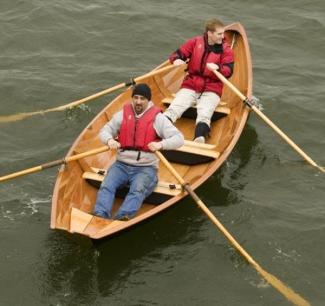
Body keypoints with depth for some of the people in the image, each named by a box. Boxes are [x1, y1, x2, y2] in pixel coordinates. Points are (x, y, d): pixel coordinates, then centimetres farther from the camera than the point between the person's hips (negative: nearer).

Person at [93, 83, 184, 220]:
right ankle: (100, 216, -40)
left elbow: (179, 138, -6)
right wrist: (109, 140, -11)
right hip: (122, 164, 3)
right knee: (106, 186, -24)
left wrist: (161, 144, -26)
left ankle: (122, 217, -52)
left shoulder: (158, 118, 0)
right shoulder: (123, 114, 10)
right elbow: (105, 131, 14)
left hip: (146, 167, -3)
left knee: (138, 190, -33)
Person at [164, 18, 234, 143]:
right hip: (190, 86, 2)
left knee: (204, 114, -30)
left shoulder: (226, 50, 4)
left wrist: (217, 67, -31)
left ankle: (200, 138, -54)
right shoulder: (195, 42, 7)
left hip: (211, 90, -1)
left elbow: (228, 71, -9)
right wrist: (176, 60, -20)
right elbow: (177, 54, 6)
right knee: (174, 109, -22)